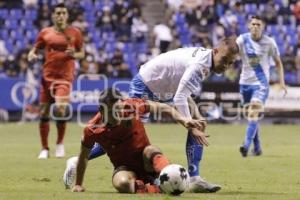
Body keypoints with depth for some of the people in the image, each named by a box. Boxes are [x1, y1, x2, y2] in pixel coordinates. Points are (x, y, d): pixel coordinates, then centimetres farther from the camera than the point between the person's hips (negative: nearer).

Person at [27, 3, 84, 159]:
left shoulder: (74, 33, 4)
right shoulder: (45, 33, 6)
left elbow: (82, 53, 11)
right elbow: (35, 50, 13)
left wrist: (74, 55, -10)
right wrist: (32, 55, -9)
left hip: (65, 77, -2)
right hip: (47, 76, 2)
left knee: (60, 109, -21)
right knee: (43, 113, 2)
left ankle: (60, 143, 3)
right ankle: (44, 149, 16)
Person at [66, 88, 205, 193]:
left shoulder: (131, 106, -17)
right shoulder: (92, 130, -17)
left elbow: (161, 107, -6)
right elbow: (84, 156, 1)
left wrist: (183, 120, -20)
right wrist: (78, 185, 10)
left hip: (145, 161, 0)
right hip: (124, 167, 0)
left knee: (151, 151, -36)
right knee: (122, 183, -37)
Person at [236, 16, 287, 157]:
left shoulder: (269, 42, -5)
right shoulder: (242, 40, -5)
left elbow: (278, 62, 6)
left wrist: (281, 81, 0)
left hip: (261, 84, -3)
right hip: (245, 82, 3)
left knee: (253, 113, -19)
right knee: (250, 115, 10)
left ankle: (246, 146, -26)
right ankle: (257, 148, 22)